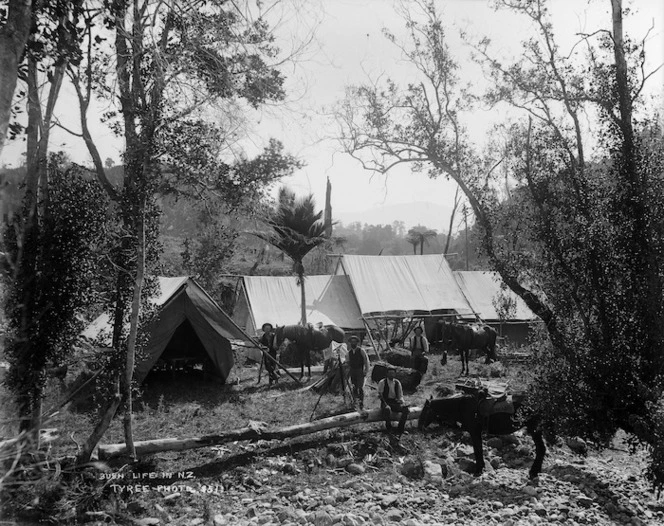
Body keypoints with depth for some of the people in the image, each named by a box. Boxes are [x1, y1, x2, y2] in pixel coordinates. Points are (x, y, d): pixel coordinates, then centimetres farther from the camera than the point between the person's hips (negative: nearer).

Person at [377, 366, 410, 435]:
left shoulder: (397, 383, 10)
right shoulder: (382, 382, -1)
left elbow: (400, 396, 11)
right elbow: (380, 394, -6)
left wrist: (402, 402, -12)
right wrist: (385, 404, -22)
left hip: (395, 402, 4)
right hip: (386, 402, -4)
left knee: (406, 409, -24)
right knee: (387, 409, -39)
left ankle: (401, 428, -7)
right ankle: (388, 427, -16)